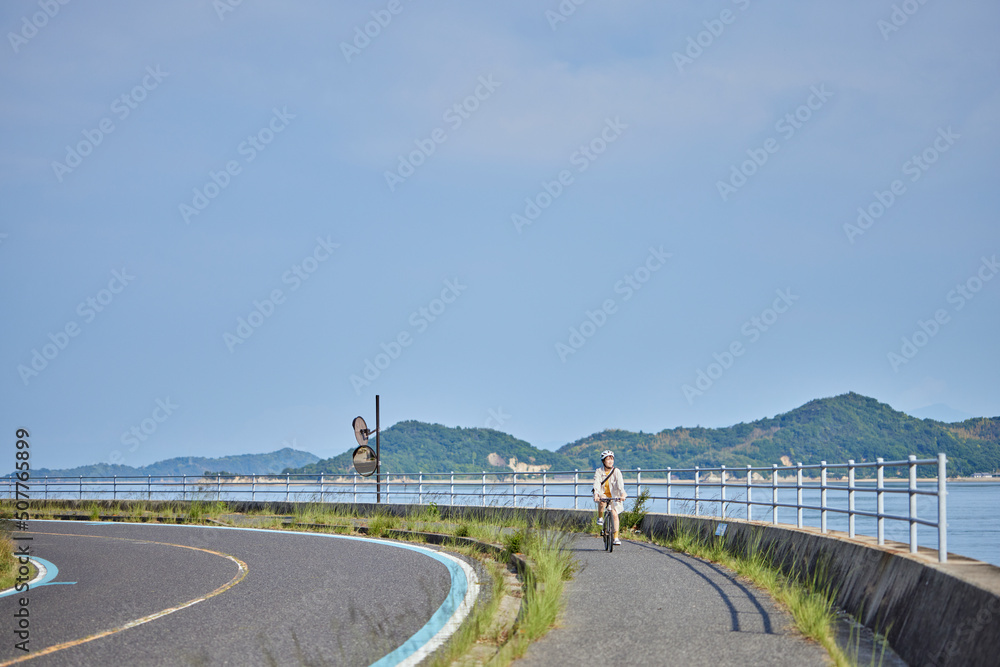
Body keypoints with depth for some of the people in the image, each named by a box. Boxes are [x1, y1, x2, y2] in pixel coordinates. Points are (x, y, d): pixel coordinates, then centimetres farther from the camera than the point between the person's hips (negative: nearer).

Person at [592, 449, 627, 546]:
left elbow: (620, 483, -23)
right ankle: (600, 518, -10)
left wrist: (622, 494, -40)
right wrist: (596, 494, -40)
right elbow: (596, 483, -22)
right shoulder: (599, 471, -9)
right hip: (602, 493, -1)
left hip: (613, 495, 1)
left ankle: (616, 537, -5)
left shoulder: (616, 471, -10)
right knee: (602, 501, -37)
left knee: (614, 514, -12)